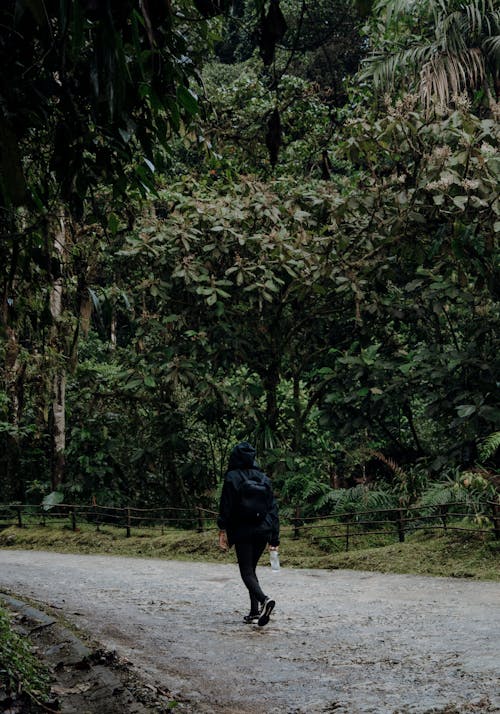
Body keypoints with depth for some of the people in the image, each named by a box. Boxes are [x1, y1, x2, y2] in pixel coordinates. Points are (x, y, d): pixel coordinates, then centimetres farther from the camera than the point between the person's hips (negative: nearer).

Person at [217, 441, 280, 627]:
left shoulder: (232, 477, -6)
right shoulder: (263, 478, 7)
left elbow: (226, 506, -7)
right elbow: (273, 507, 7)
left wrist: (223, 530, 0)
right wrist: (274, 537, 9)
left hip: (242, 531, -5)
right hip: (263, 531, 5)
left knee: (246, 572, -1)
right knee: (251, 569, 17)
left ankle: (264, 599, -27)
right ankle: (255, 612, 12)